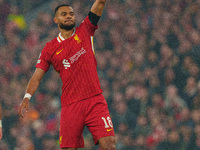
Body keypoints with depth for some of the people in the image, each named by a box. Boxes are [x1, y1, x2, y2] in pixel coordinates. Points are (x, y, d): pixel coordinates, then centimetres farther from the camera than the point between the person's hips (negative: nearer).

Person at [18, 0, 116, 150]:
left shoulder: (84, 32, 10)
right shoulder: (50, 48, 9)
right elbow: (37, 76, 5)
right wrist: (27, 97, -9)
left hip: (95, 100, 0)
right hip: (70, 105, 0)